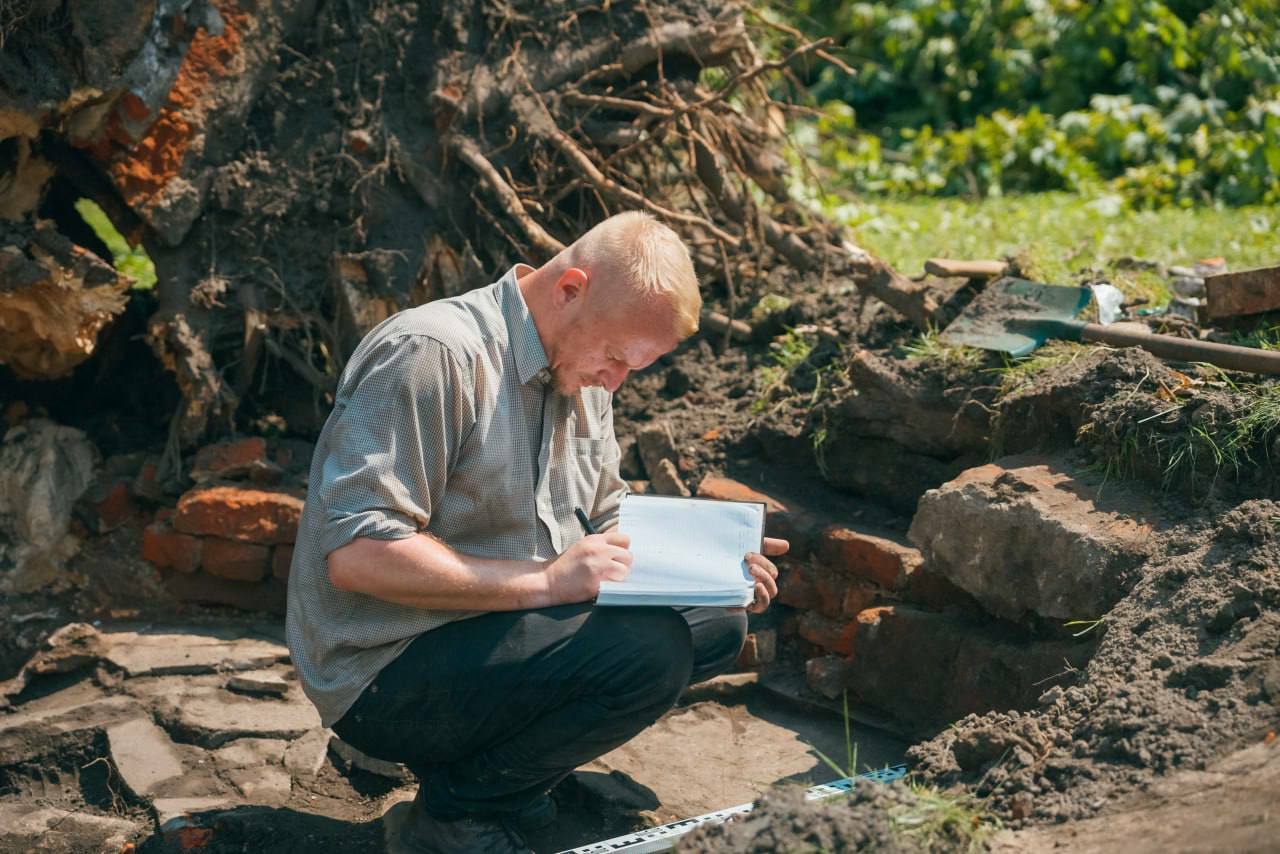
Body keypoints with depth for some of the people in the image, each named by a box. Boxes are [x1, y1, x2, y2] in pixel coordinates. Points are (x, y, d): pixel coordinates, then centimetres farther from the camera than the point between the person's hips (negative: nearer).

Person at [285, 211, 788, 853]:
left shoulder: (582, 374, 9)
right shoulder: (433, 354, -20)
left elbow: (608, 522, 19)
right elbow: (356, 554, -27)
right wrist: (543, 581, -27)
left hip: (495, 634, 9)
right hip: (383, 674, -9)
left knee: (716, 622, 1)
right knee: (647, 649, -26)